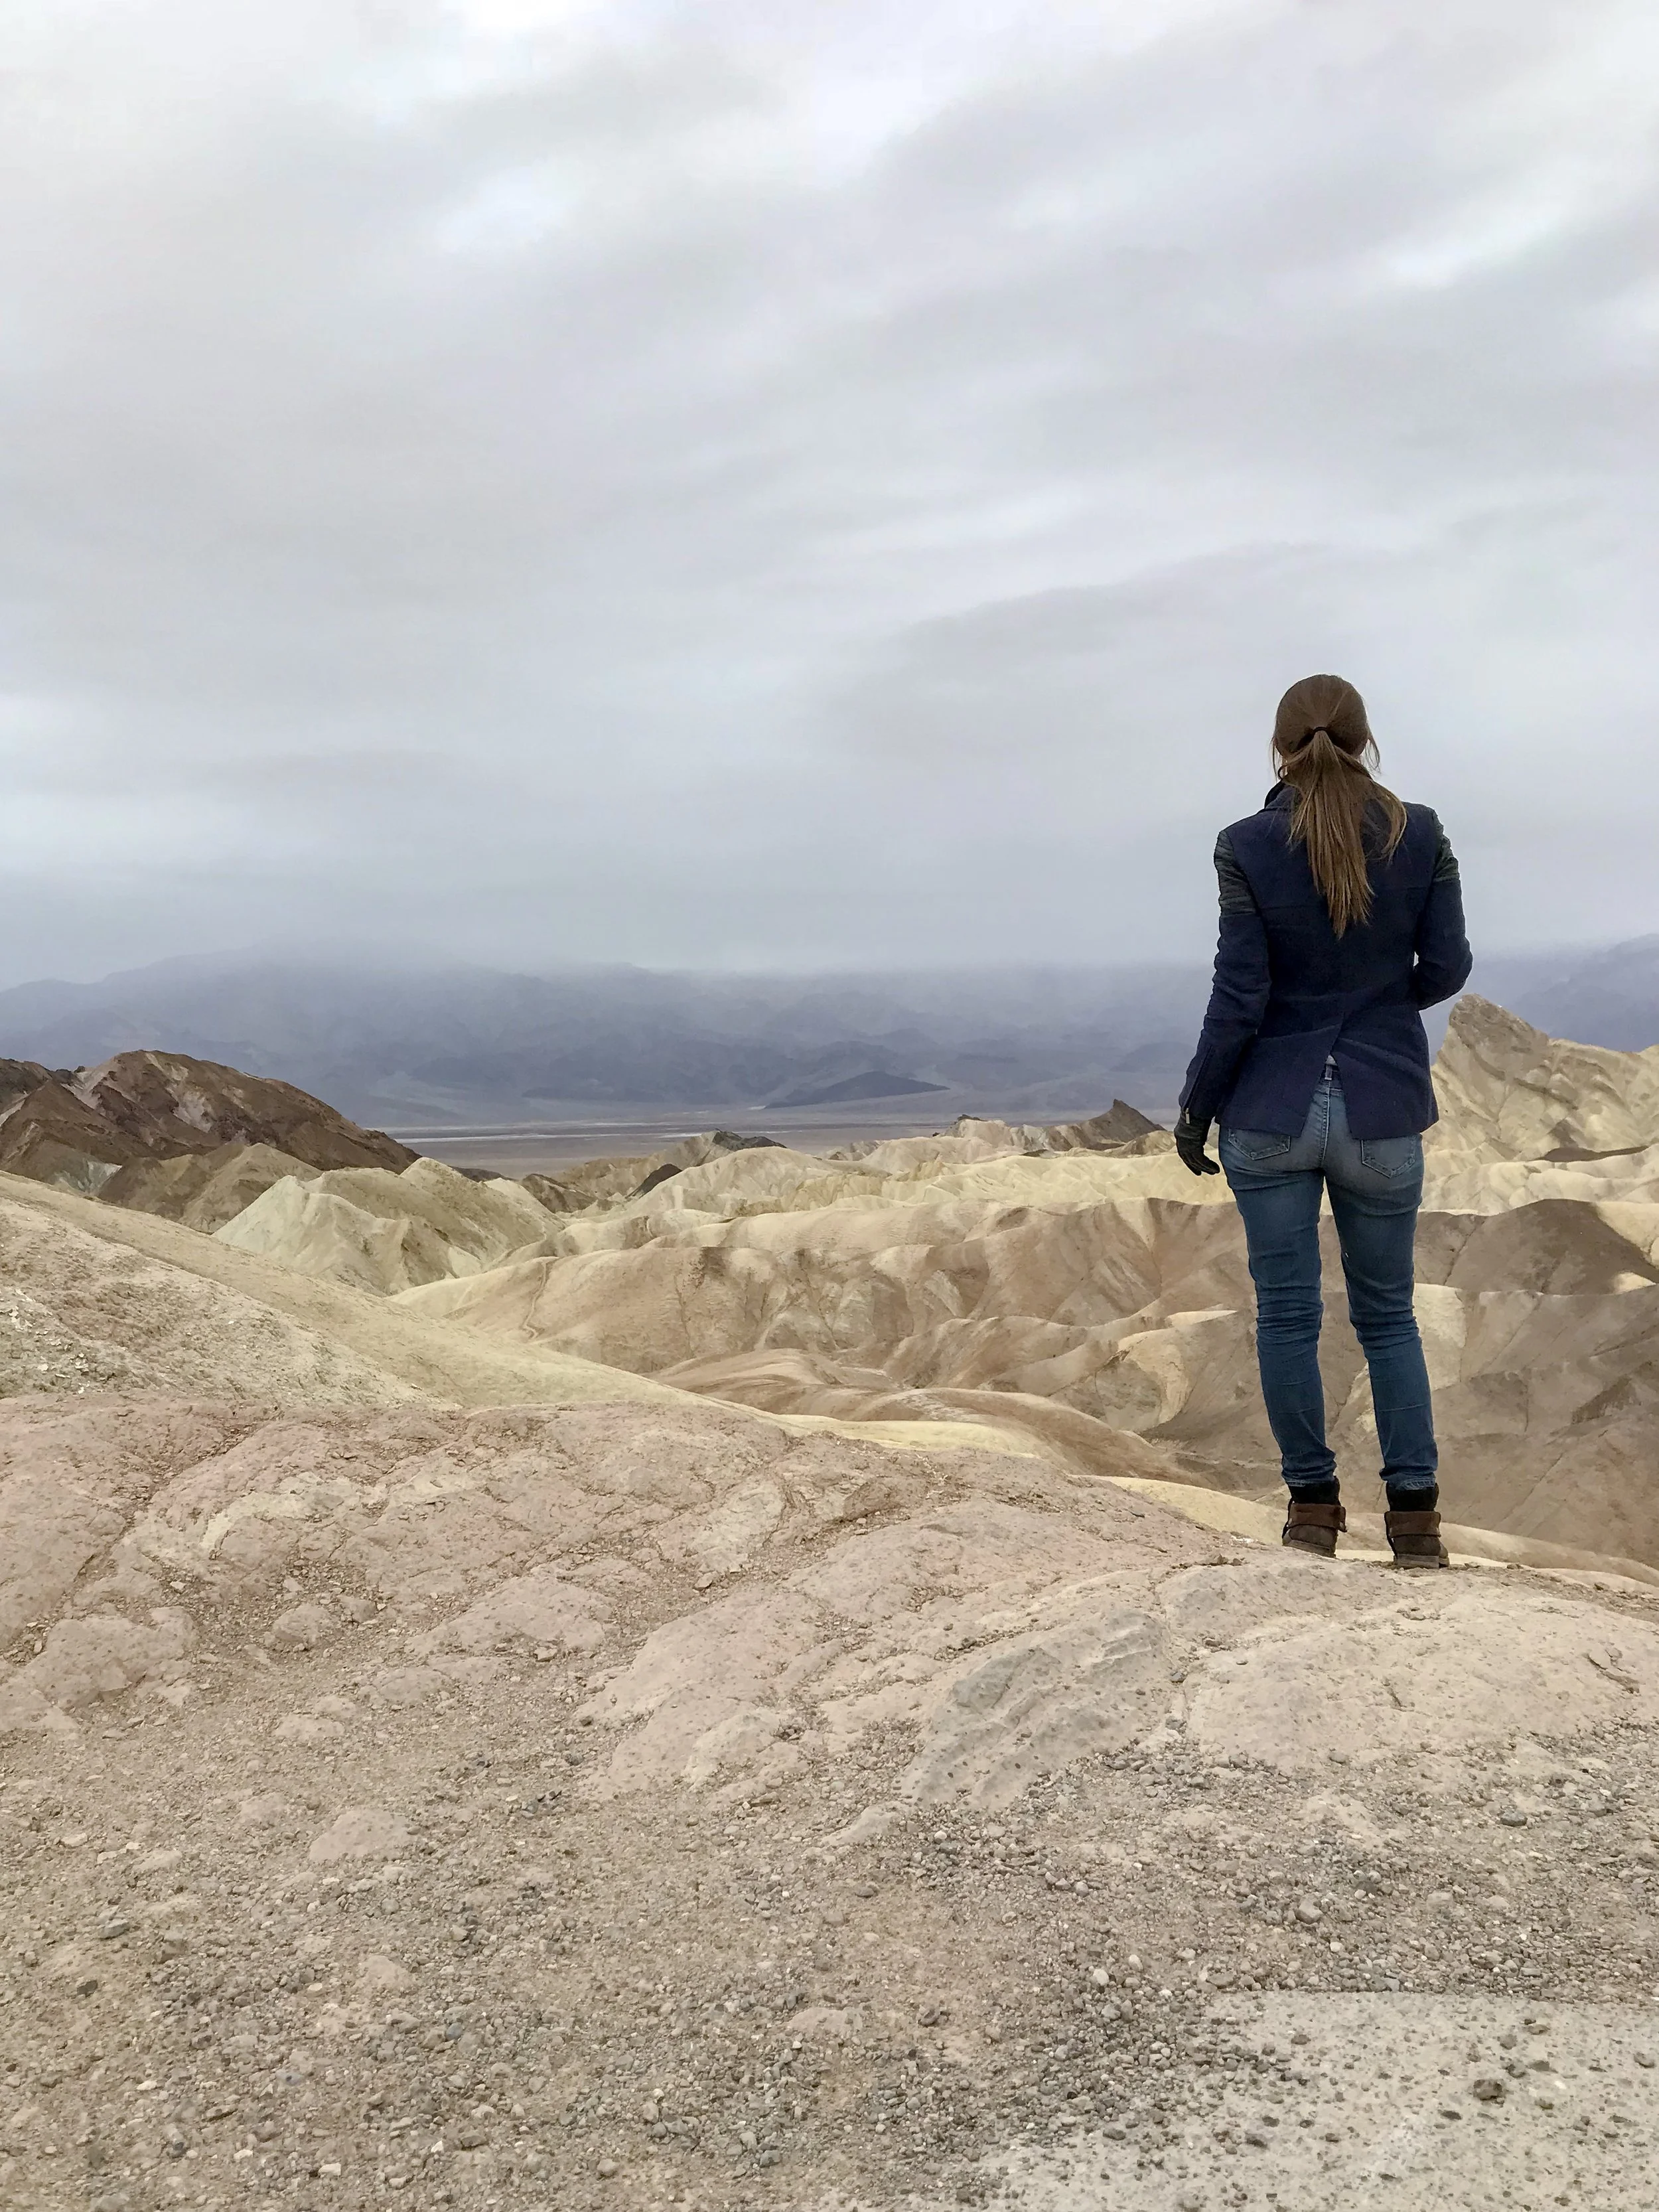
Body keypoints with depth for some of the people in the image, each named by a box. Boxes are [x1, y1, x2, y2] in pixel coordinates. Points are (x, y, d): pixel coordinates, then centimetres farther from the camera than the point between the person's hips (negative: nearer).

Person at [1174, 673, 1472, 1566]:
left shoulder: (1248, 848, -11)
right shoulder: (1420, 836, -4)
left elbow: (1238, 999, -11)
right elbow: (1444, 970, 1)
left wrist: (1194, 1107, 1)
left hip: (1272, 1110, -2)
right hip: (1383, 1112, 2)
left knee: (1286, 1313, 10)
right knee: (1387, 1315, 14)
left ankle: (1313, 1503, 17)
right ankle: (1414, 1510, 13)